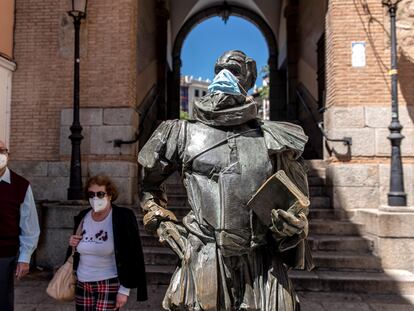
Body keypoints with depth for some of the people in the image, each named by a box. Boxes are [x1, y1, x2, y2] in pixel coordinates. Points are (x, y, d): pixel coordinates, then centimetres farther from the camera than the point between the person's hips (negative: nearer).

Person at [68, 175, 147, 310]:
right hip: (82, 284, 5)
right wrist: (73, 245, -3)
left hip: (109, 285, -5)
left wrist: (124, 290, -12)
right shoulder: (82, 217, 4)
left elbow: (131, 256, -12)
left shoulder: (123, 217, -13)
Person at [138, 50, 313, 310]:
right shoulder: (185, 133, 5)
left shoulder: (272, 138, 6)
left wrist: (295, 225, -3)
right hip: (203, 265, 0)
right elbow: (149, 186, 18)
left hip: (263, 268, 1)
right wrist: (165, 226, 6)